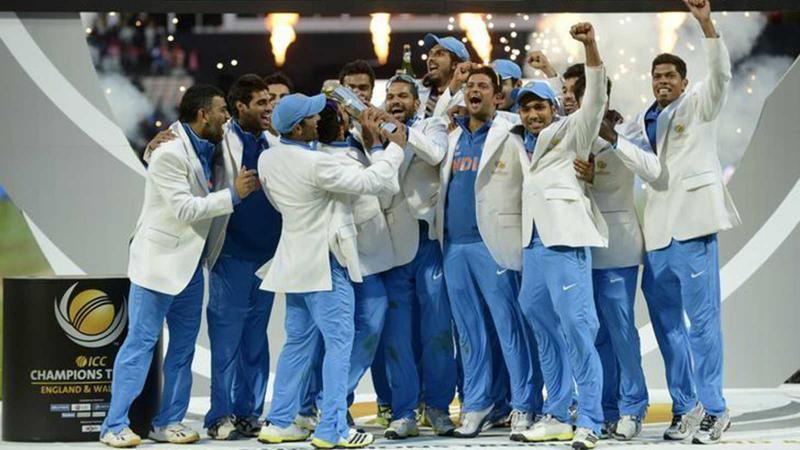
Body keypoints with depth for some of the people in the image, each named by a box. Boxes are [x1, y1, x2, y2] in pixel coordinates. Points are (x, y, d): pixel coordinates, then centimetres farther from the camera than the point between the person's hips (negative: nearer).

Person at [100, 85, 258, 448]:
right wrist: (233, 195, -20)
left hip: (191, 263, 9)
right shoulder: (170, 153, -17)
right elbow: (184, 208, -22)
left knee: (184, 345, 9)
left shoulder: (205, 150, 9)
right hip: (159, 260, -9)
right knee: (141, 342, -5)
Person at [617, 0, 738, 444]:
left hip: (691, 223, -6)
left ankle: (712, 409, -5)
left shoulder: (697, 105, 3)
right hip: (656, 228, 7)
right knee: (666, 322, 9)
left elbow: (720, 74, -14)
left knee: (702, 318, -7)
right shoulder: (644, 120, 18)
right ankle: (684, 406, 17)